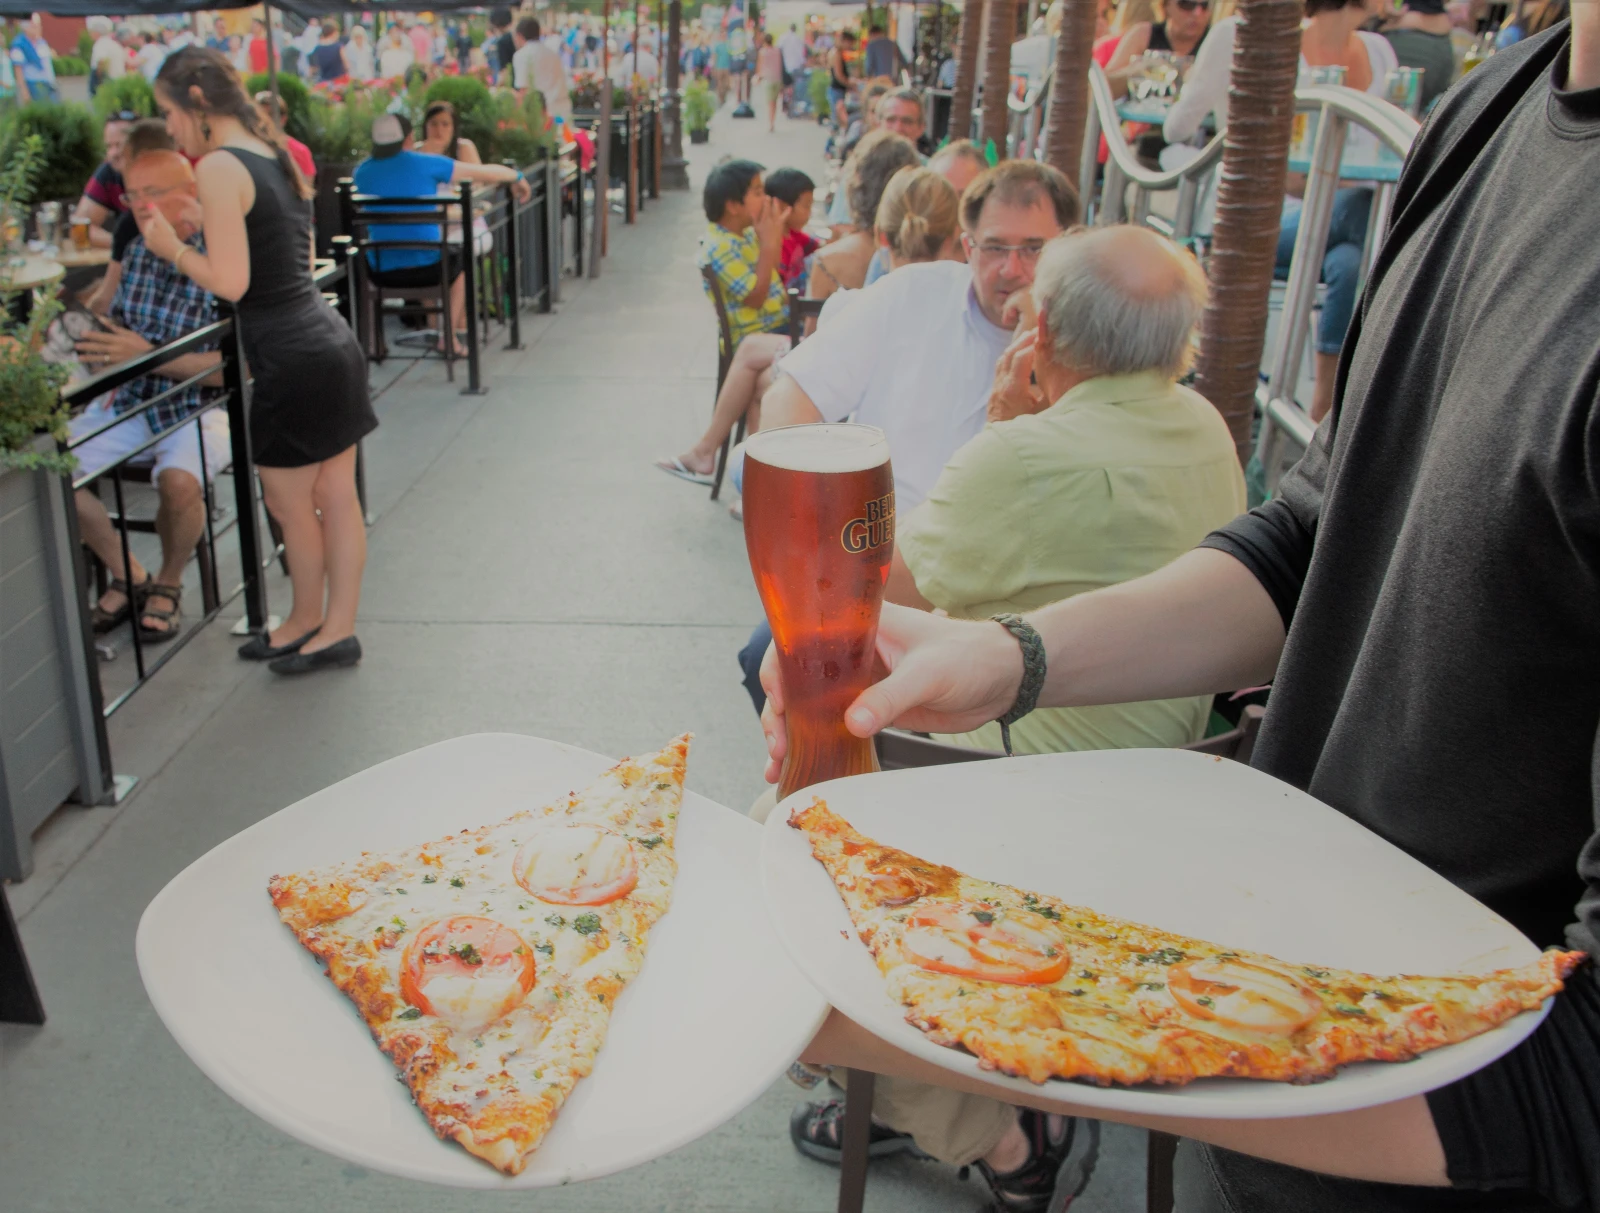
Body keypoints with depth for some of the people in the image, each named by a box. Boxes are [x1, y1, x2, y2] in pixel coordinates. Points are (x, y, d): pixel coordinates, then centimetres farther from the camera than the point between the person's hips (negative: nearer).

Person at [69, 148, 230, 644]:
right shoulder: (138, 251, 5)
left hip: (201, 404, -6)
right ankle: (128, 576, 10)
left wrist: (147, 357, -25)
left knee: (178, 481, -35)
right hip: (130, 400, 7)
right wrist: (112, 364, -1)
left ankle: (168, 584, -3)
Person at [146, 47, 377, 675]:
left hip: (292, 363, -9)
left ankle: (308, 620, 27)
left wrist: (171, 248, 0)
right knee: (336, 498, 13)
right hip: (331, 343, 9)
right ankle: (337, 629, 23)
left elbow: (230, 282, -16)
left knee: (290, 504, 9)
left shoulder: (219, 168, -13)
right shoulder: (276, 157, 13)